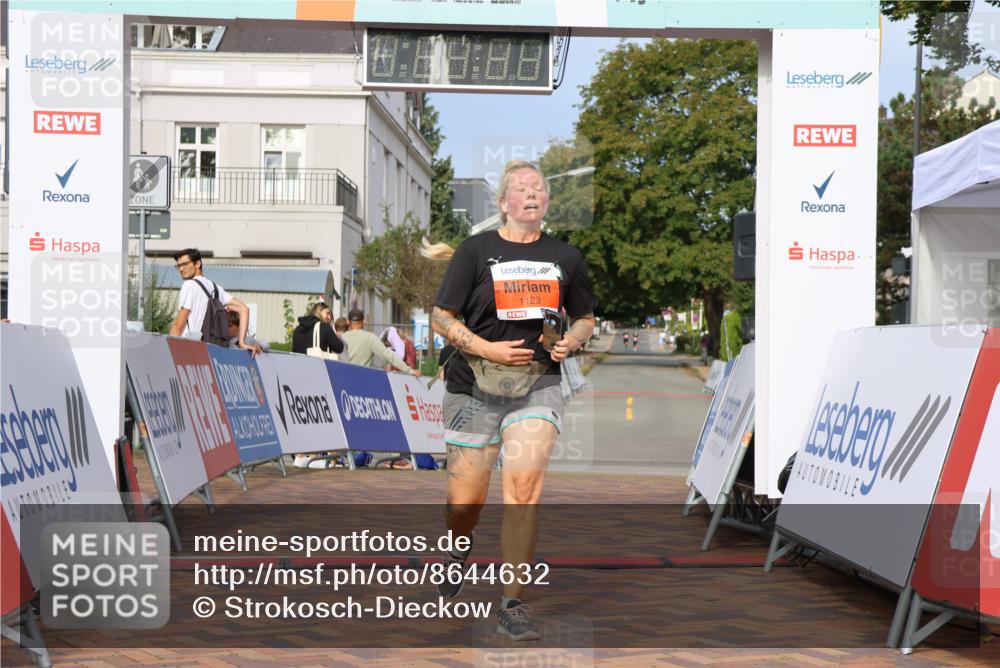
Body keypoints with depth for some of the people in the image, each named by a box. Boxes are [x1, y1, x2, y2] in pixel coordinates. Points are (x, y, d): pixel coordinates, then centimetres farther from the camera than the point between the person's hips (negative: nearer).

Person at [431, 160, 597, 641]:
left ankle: (513, 606, -10)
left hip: (538, 386, 1)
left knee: (525, 488, -17)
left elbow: (584, 318, 21)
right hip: (476, 386, -1)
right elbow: (441, 318, 0)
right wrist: (489, 349, -13)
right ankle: (457, 556, 39)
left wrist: (571, 342, -1)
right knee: (466, 500, 3)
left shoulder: (565, 256, 10)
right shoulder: (476, 250, 1)